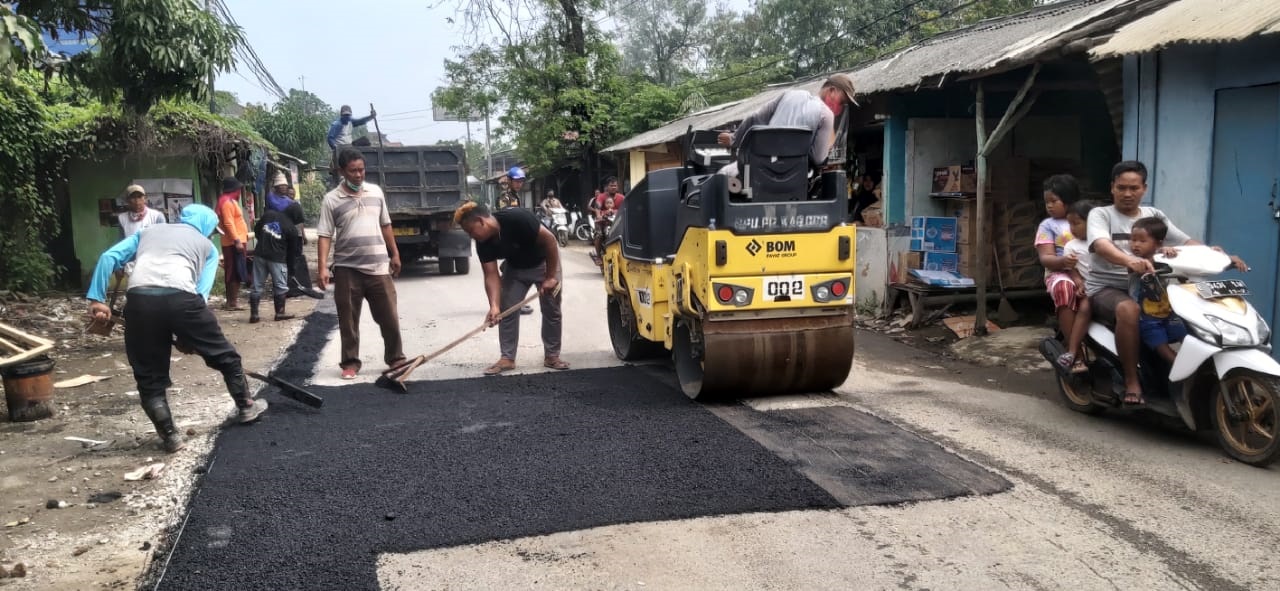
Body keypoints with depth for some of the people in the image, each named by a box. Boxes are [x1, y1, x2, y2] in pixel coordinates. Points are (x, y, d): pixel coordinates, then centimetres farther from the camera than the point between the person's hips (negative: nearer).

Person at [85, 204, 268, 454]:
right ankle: (246, 405, 34)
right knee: (224, 355, 20)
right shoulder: (207, 246, 25)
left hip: (140, 299, 2)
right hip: (179, 297, -2)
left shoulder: (147, 231, 33)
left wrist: (96, 298, 13)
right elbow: (202, 290, 13)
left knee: (149, 376, 15)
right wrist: (189, 336, 15)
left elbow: (109, 257, 18)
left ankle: (169, 435, 17)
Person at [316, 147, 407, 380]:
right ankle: (350, 363, 16)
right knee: (348, 320, 5)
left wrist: (395, 254, 15)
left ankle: (395, 358, 18)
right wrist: (323, 267, -14)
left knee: (389, 317, 5)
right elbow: (325, 236, -6)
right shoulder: (332, 199, -4)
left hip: (378, 267, 3)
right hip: (347, 269, -2)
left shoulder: (376, 192, 8)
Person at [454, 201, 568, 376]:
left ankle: (552, 355, 11)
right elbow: (491, 275, -20)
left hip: (545, 261, -5)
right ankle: (507, 358, 4)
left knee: (551, 310, -1)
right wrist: (494, 306, -35)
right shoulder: (483, 243, -19)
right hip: (515, 267, 5)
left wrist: (551, 276, -26)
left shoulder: (517, 218, -37)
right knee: (506, 310, -3)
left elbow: (550, 240, -30)